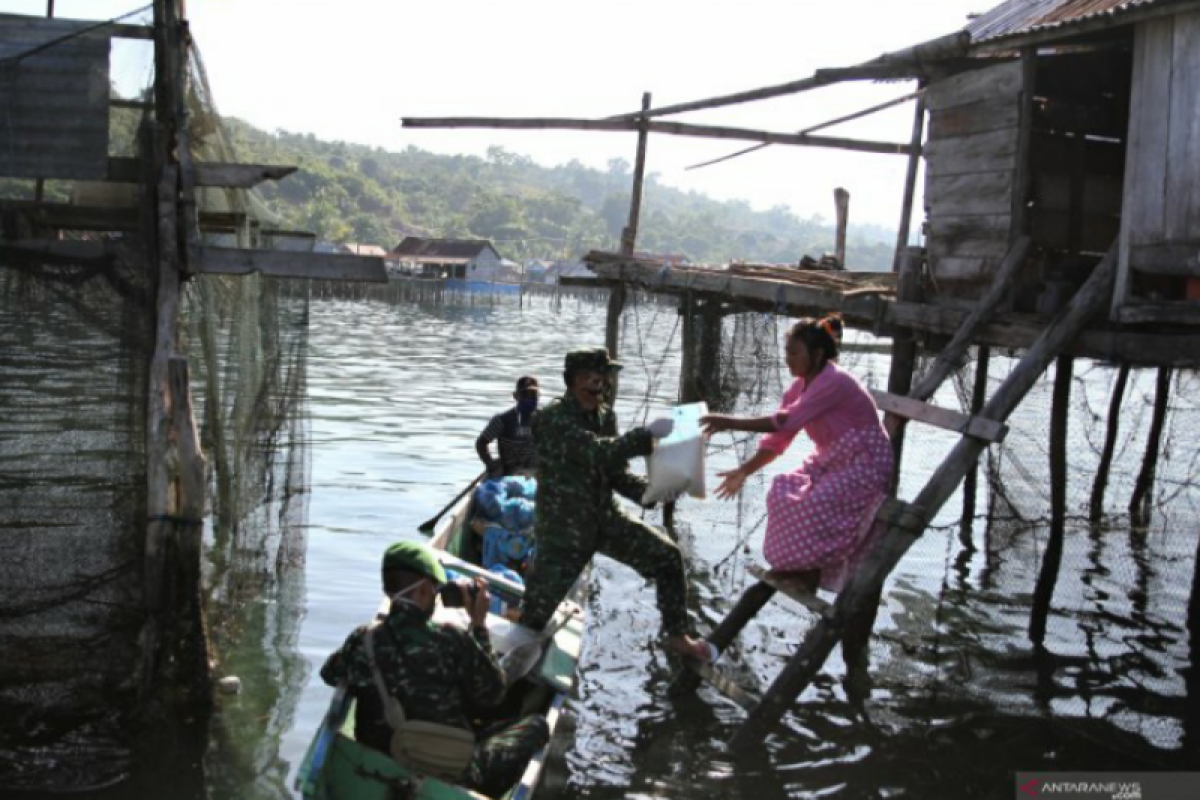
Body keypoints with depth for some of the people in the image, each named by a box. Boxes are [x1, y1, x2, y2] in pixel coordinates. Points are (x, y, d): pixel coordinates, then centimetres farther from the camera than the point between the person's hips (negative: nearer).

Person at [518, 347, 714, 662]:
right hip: (563, 529, -6)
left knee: (668, 557, -2)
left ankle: (677, 636, 15)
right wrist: (648, 433, -30)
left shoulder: (605, 415, 3)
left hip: (605, 519, 6)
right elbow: (599, 452, -33)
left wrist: (652, 489, -11)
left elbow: (616, 472, 6)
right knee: (533, 618, 0)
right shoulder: (552, 419, -20)